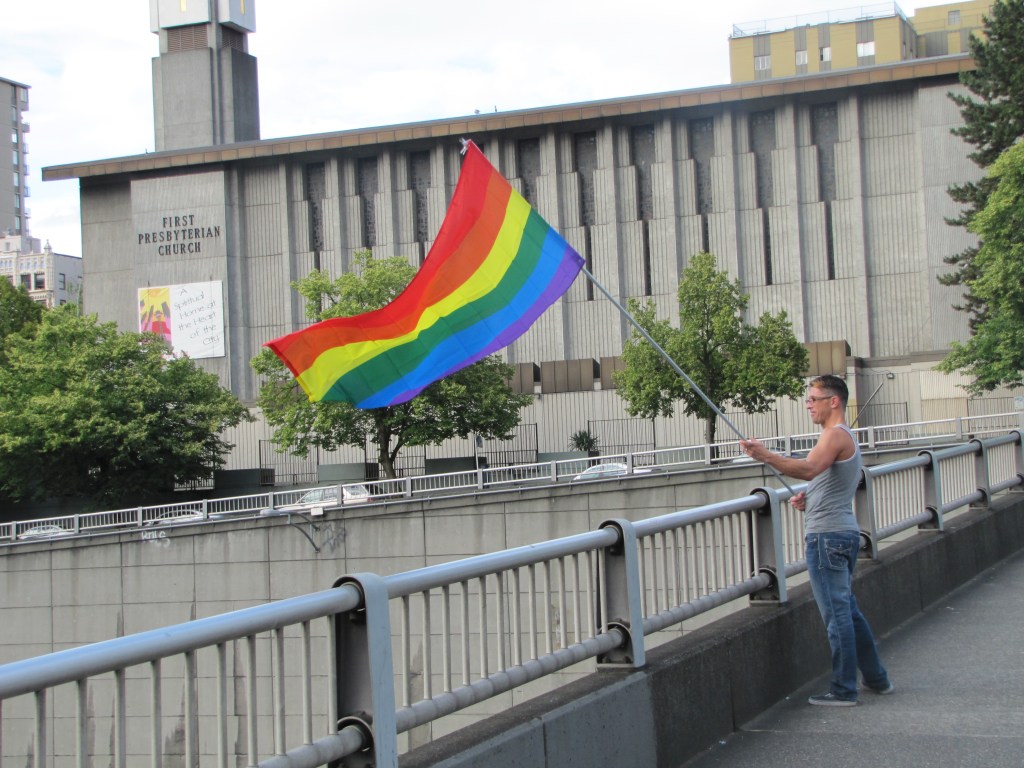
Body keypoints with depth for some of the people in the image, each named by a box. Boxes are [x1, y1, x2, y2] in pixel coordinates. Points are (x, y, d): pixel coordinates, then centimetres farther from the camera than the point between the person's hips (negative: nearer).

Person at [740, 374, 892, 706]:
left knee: (836, 613, -7)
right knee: (847, 610, 17)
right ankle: (877, 678, 24)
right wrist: (807, 501, 13)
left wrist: (766, 456, -38)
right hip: (843, 531, 11)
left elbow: (809, 469, -31)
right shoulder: (845, 437, 22)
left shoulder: (835, 435, -12)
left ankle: (843, 690, -4)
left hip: (827, 534, -11)